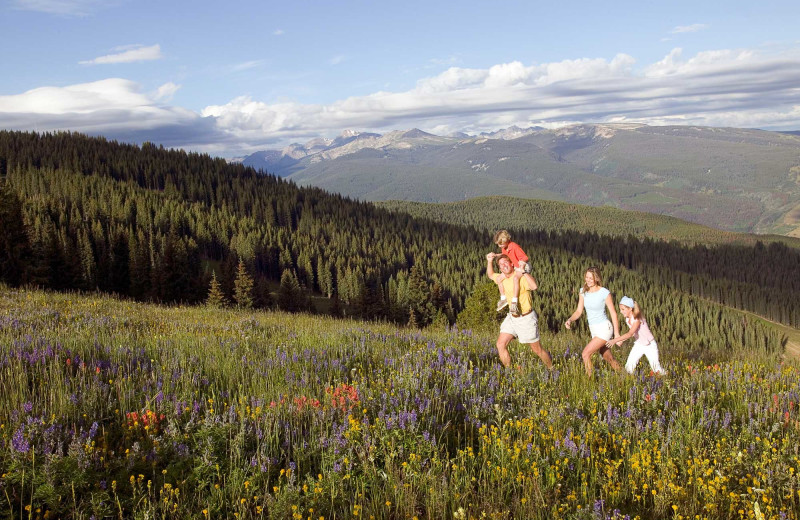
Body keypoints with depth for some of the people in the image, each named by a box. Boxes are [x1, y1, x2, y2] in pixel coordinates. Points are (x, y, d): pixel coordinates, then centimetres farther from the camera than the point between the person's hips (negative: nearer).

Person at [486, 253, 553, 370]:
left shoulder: (520, 277, -21)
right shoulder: (502, 278, 4)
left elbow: (534, 286, -40)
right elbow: (490, 275, 24)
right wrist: (489, 261, 7)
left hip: (526, 318, -7)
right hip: (512, 317, 7)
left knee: (537, 350, 5)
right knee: (501, 344, -4)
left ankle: (551, 369, 27)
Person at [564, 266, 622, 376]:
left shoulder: (605, 293, -17)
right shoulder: (583, 291, -1)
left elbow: (613, 313, -10)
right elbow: (579, 311, 2)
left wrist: (617, 334, -8)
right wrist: (569, 320, -18)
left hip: (604, 329, -7)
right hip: (594, 330, 7)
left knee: (585, 354, -16)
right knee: (609, 359, 19)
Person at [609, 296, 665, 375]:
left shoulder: (637, 319, -29)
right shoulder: (627, 319, -5)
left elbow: (630, 334, -40)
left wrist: (614, 340, -44)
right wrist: (622, 341, -8)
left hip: (649, 345, -6)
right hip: (638, 345, 7)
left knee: (655, 367, 3)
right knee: (629, 366, -7)